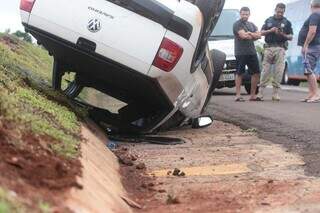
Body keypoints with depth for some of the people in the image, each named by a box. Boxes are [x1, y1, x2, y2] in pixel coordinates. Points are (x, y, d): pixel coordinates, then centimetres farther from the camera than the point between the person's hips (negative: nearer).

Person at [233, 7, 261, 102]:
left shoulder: (252, 25, 20)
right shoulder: (237, 24, -2)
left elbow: (259, 35, 7)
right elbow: (243, 35, -17)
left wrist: (249, 34, -10)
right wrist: (253, 36, -3)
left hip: (252, 52, 7)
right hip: (240, 52, -7)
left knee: (256, 73, 5)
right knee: (239, 73, -5)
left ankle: (253, 95, 12)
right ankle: (238, 95, -3)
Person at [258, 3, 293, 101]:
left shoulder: (287, 22, 12)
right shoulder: (268, 20, 16)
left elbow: (291, 37, 9)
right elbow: (261, 32, 12)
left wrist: (283, 35, -11)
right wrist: (270, 31, -6)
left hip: (280, 48, -1)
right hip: (269, 47, 1)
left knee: (279, 71, -5)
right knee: (265, 70, -3)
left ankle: (275, 93, -1)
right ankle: (261, 93, -2)